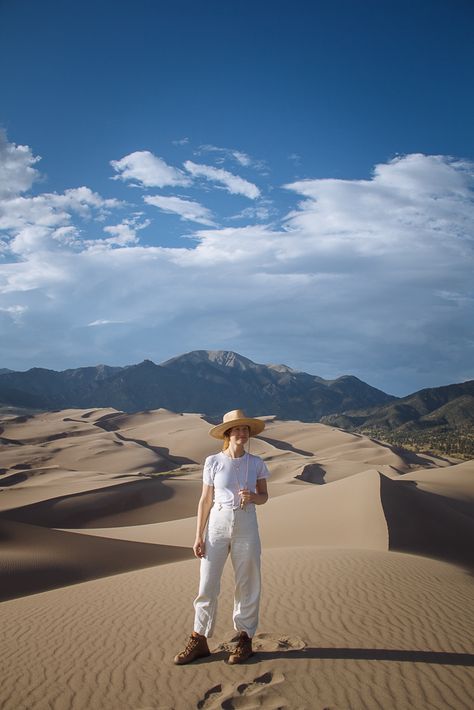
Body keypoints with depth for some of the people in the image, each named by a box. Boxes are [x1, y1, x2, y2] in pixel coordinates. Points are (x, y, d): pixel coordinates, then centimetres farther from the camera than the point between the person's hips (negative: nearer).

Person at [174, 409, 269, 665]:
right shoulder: (213, 462, -3)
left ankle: (245, 639, 21)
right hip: (217, 525, -1)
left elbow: (264, 496, 10)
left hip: (246, 527, 1)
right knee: (207, 585, 2)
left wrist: (252, 497, -15)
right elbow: (205, 500, 1)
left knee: (247, 585, 6)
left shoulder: (256, 463, 1)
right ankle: (199, 641, 13)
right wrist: (198, 536, -2)